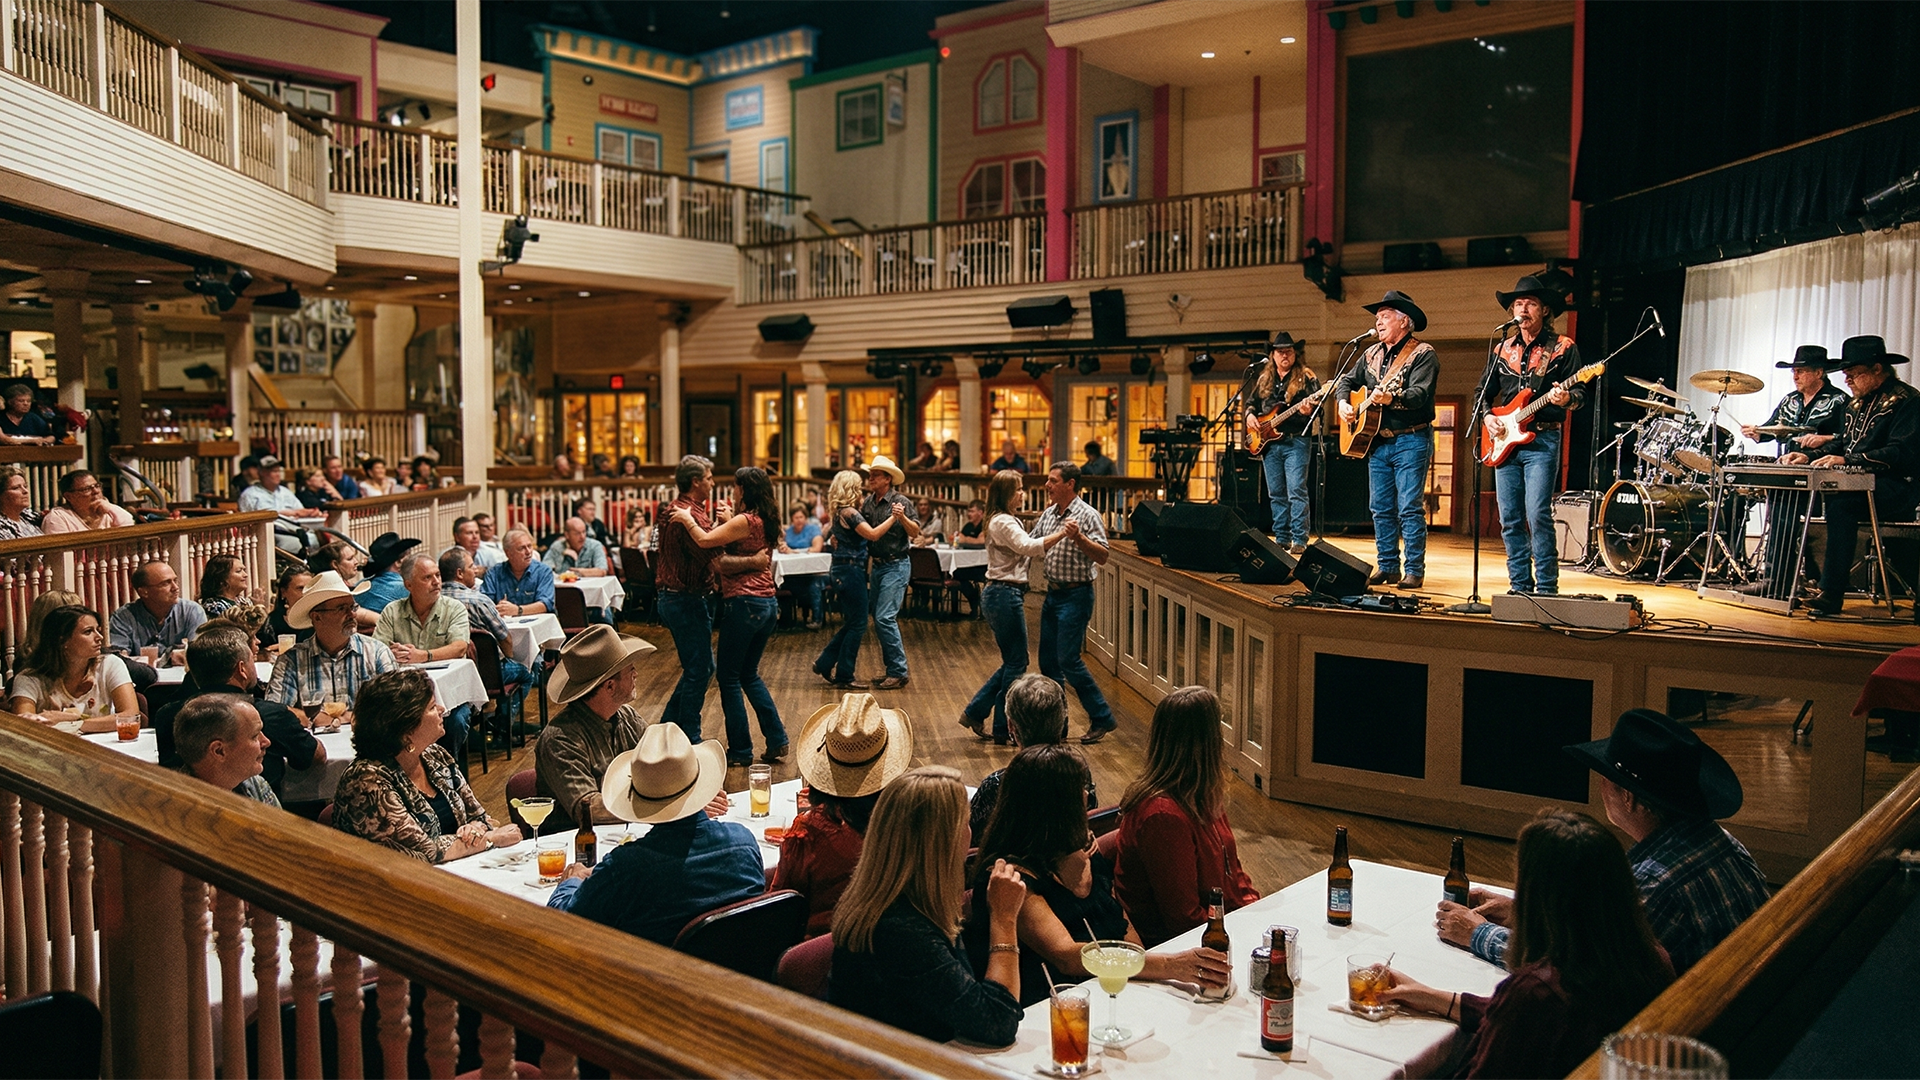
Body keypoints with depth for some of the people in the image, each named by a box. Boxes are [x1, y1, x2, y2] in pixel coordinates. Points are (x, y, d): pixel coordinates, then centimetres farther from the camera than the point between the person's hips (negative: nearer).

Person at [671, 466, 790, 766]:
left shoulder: (746, 521, -15)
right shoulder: (766, 521, 11)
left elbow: (705, 541, -23)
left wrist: (687, 519, -8)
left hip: (744, 604, -9)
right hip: (768, 604, 9)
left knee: (729, 677, 4)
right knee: (749, 674, 19)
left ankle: (740, 751, 9)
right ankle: (777, 741, 15)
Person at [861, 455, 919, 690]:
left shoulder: (901, 502, -11)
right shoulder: (868, 503, 8)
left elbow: (915, 533, -17)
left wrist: (902, 517, -34)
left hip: (896, 566, -8)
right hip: (877, 566, 8)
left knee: (885, 617, -14)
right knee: (879, 619, 10)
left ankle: (898, 672, -7)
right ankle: (892, 669, 20)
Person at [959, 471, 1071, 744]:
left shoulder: (1000, 520, 17)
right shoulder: (1004, 522, -15)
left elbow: (1025, 548, 21)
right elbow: (1028, 547, -31)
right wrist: (1061, 534, -33)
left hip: (1001, 595, 11)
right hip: (1005, 595, -11)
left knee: (1012, 662, 16)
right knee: (1016, 663, -2)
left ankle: (974, 713, 20)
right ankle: (1004, 729, 6)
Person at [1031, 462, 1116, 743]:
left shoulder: (1087, 515, -13)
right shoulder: (1049, 514, 9)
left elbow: (1103, 557, -20)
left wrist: (1078, 537, -33)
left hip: (1075, 596, -8)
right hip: (1053, 594, 8)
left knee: (1069, 660, -9)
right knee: (1048, 660, 11)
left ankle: (1102, 718, 3)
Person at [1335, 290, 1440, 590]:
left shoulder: (1423, 354, -8)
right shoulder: (1373, 354, 14)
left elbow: (1420, 393, -21)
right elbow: (1347, 380, 22)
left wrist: (1392, 398, -39)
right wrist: (1344, 403, 2)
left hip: (1410, 441, -7)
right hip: (1377, 441, 7)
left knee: (1410, 508, -7)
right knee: (1380, 508, 8)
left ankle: (1414, 570, -3)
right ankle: (1388, 567, 14)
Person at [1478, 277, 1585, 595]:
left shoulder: (1563, 347, 3)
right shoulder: (1503, 349, 16)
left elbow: (1580, 393, -1)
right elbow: (1483, 393, 20)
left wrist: (1565, 399, -23)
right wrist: (1486, 416, 2)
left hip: (1542, 441, -5)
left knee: (1538, 515, -13)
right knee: (1510, 519, 4)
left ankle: (1546, 588, -7)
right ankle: (1519, 585, 12)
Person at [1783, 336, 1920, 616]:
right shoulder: (1858, 403, 20)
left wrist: (1847, 460, -30)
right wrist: (1809, 456, 4)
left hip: (1895, 489, -8)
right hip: (1856, 483, 8)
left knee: (1840, 501, -37)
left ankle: (1831, 595, -35)